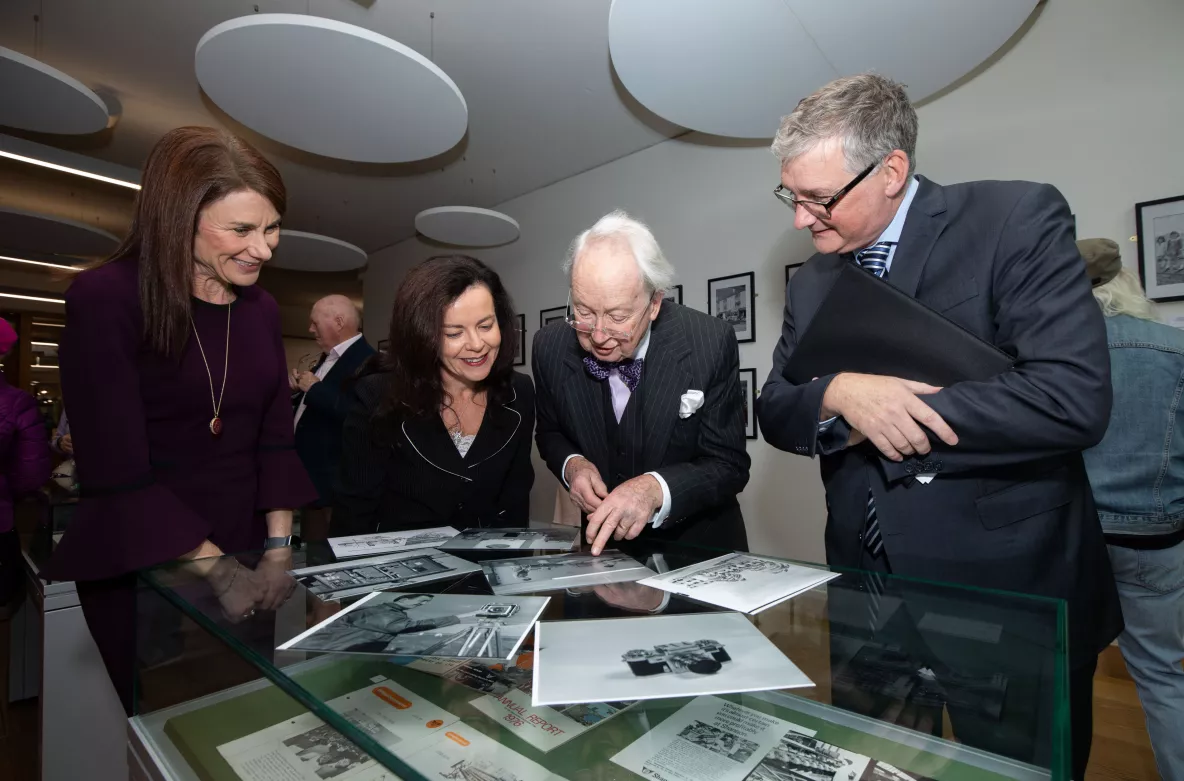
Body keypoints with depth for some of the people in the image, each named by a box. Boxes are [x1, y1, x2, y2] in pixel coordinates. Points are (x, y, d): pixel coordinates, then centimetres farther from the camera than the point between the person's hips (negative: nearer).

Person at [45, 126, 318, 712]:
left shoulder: (261, 310, 3)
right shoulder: (105, 299, -14)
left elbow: (275, 438, 2)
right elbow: (117, 469, -18)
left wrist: (279, 550, -5)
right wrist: (217, 569, -19)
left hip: (244, 556, 5)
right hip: (138, 566, -4)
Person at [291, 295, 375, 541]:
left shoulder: (365, 360, -19)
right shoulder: (328, 357, 14)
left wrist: (314, 387, -21)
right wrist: (298, 390, 2)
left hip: (331, 483, -10)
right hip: (310, 478, 10)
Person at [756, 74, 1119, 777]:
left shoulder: (1019, 218, -10)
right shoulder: (812, 283, 5)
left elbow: (1074, 396, -21)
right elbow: (776, 414, 2)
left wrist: (876, 418, -18)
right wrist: (838, 394, -20)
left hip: (1015, 592, -4)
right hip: (869, 600, 5)